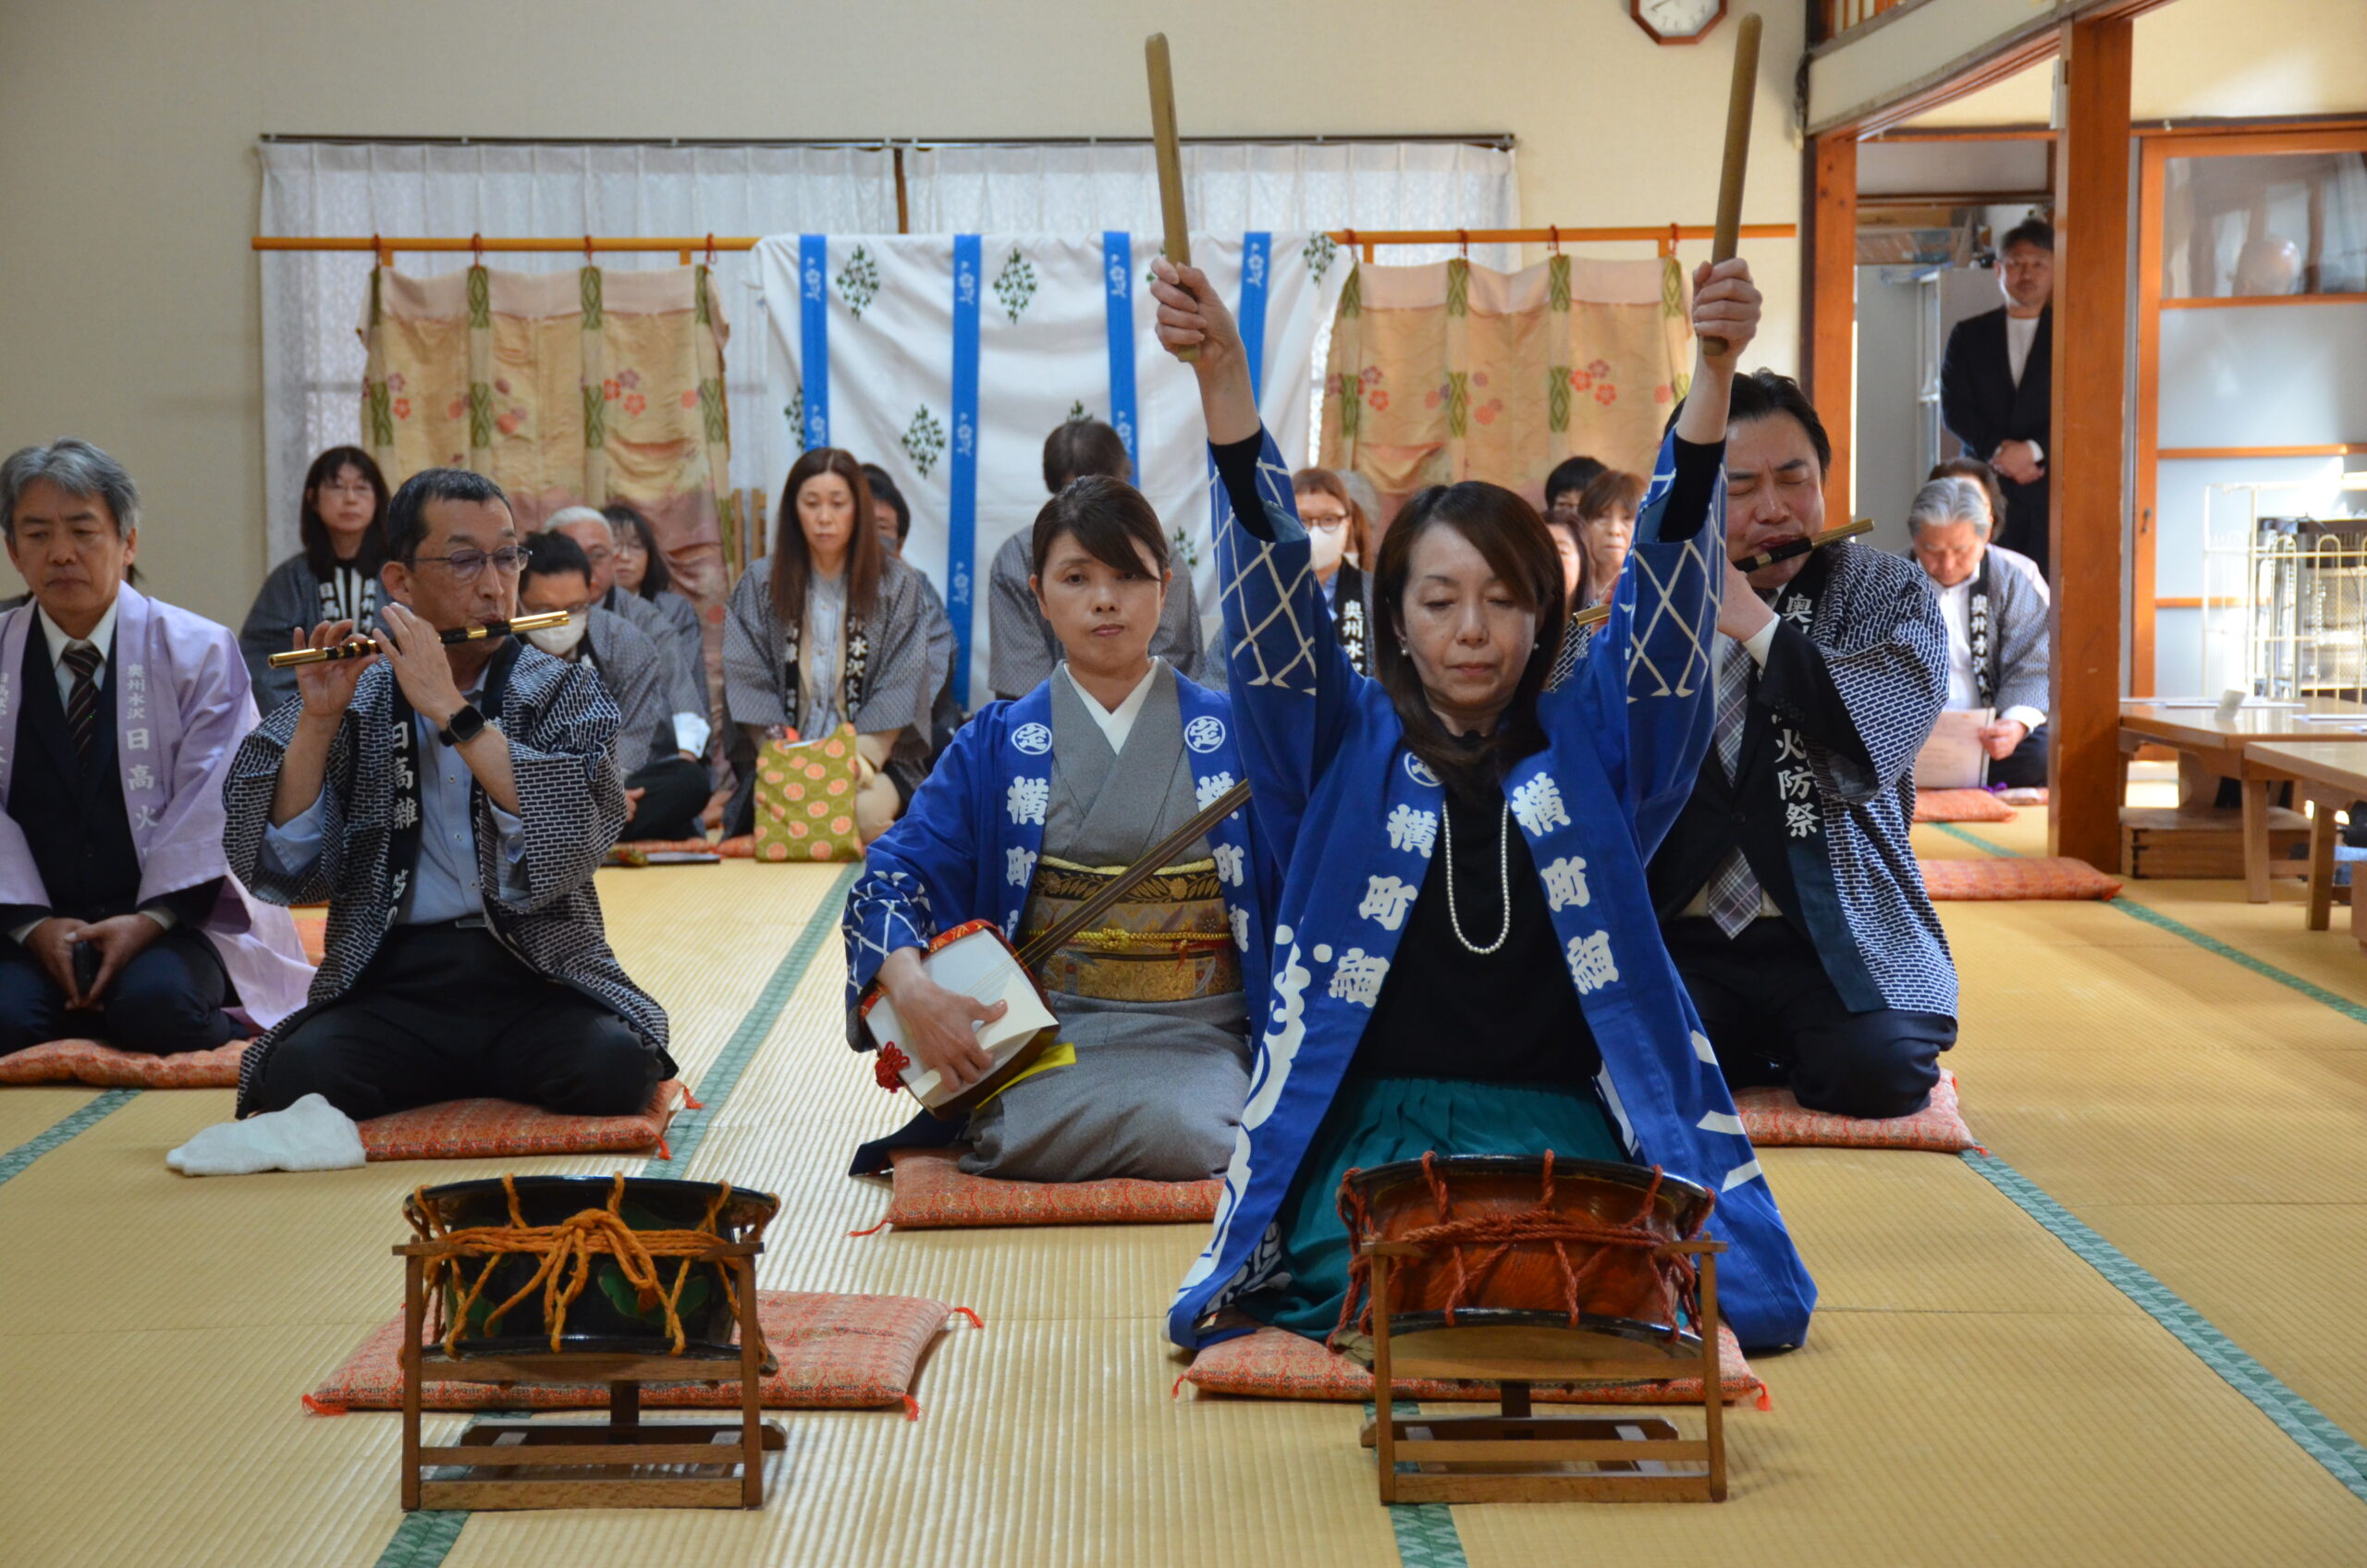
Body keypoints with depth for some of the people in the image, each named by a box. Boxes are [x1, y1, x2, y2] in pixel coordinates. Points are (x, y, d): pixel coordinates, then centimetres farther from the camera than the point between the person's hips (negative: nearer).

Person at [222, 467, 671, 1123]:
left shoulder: (565, 692, 8)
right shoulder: (356, 698, 9)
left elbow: (573, 841, -13)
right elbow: (282, 871, -1)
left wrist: (451, 711, -14)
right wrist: (318, 719, -11)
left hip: (536, 981, 0)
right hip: (391, 987, 0)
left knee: (615, 1066, -31)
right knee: (297, 1072, -29)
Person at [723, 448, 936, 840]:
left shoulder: (898, 585, 7)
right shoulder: (758, 585, 10)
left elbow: (898, 692, 0)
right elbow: (748, 683, 4)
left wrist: (860, 759, -14)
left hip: (875, 756, 0)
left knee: (867, 811, -34)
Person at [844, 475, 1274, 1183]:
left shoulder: (1232, 731, 9)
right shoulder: (997, 744, 9)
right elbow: (896, 874, 2)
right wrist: (911, 987, -18)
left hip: (1197, 1035, 1)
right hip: (1047, 1035, -1)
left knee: (1190, 1134, -35)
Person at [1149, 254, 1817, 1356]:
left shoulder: (1593, 746, 11)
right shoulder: (1347, 748, 9)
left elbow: (1676, 559, 1)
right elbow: (1268, 570, -2)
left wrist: (1715, 373, -13)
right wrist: (1220, 374, -15)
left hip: (1560, 1129, 1)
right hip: (1374, 1129, -1)